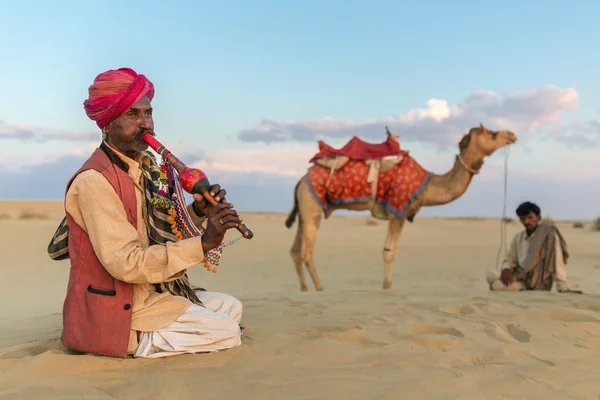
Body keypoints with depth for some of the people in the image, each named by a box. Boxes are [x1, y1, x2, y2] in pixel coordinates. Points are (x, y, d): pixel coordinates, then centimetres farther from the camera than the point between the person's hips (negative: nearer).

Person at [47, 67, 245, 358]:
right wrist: (203, 244, -30)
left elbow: (160, 233, 9)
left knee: (231, 306, 16)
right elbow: (126, 263, -27)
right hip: (114, 310, -9)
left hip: (149, 292, 9)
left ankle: (145, 337, 6)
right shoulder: (94, 180, -20)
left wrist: (197, 212, -11)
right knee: (226, 331, -12)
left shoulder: (145, 166, 8)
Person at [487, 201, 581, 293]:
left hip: (536, 284, -6)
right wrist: (506, 270, -11)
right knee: (491, 275, -19)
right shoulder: (518, 237, 7)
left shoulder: (549, 234, -13)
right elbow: (510, 260, 13)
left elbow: (557, 262, -17)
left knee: (498, 285, -27)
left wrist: (563, 288, -23)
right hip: (520, 276, 6)